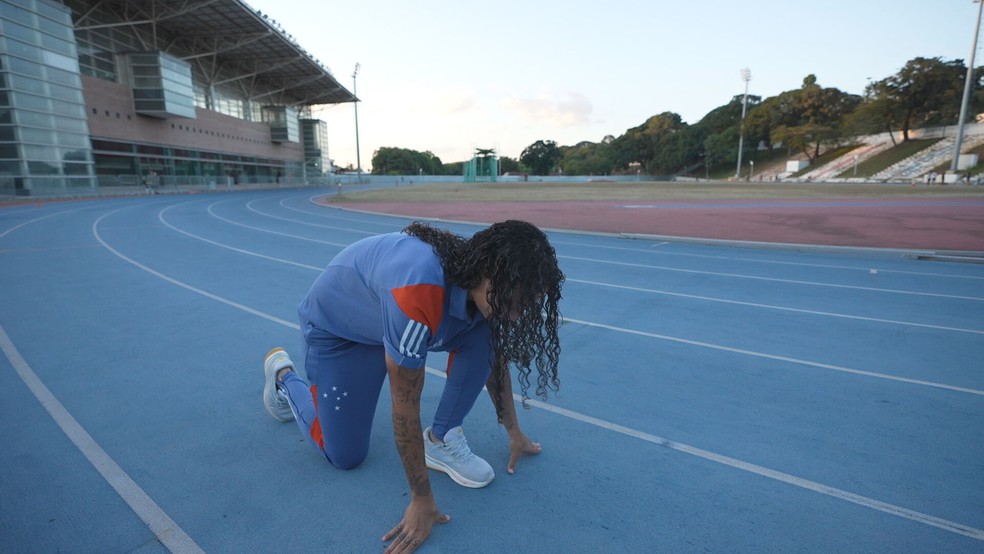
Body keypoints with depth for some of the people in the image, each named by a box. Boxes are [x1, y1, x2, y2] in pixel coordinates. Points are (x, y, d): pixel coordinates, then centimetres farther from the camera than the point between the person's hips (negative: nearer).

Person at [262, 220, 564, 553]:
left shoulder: (484, 277, -21)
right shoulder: (418, 294, -43)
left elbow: (495, 359, -4)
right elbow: (406, 403, -33)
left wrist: (513, 432, 3)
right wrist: (421, 500, -22)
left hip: (384, 309, 6)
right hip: (336, 324, -5)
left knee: (484, 337, -19)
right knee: (345, 455, 1)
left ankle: (442, 439, -1)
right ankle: (283, 374, 24)